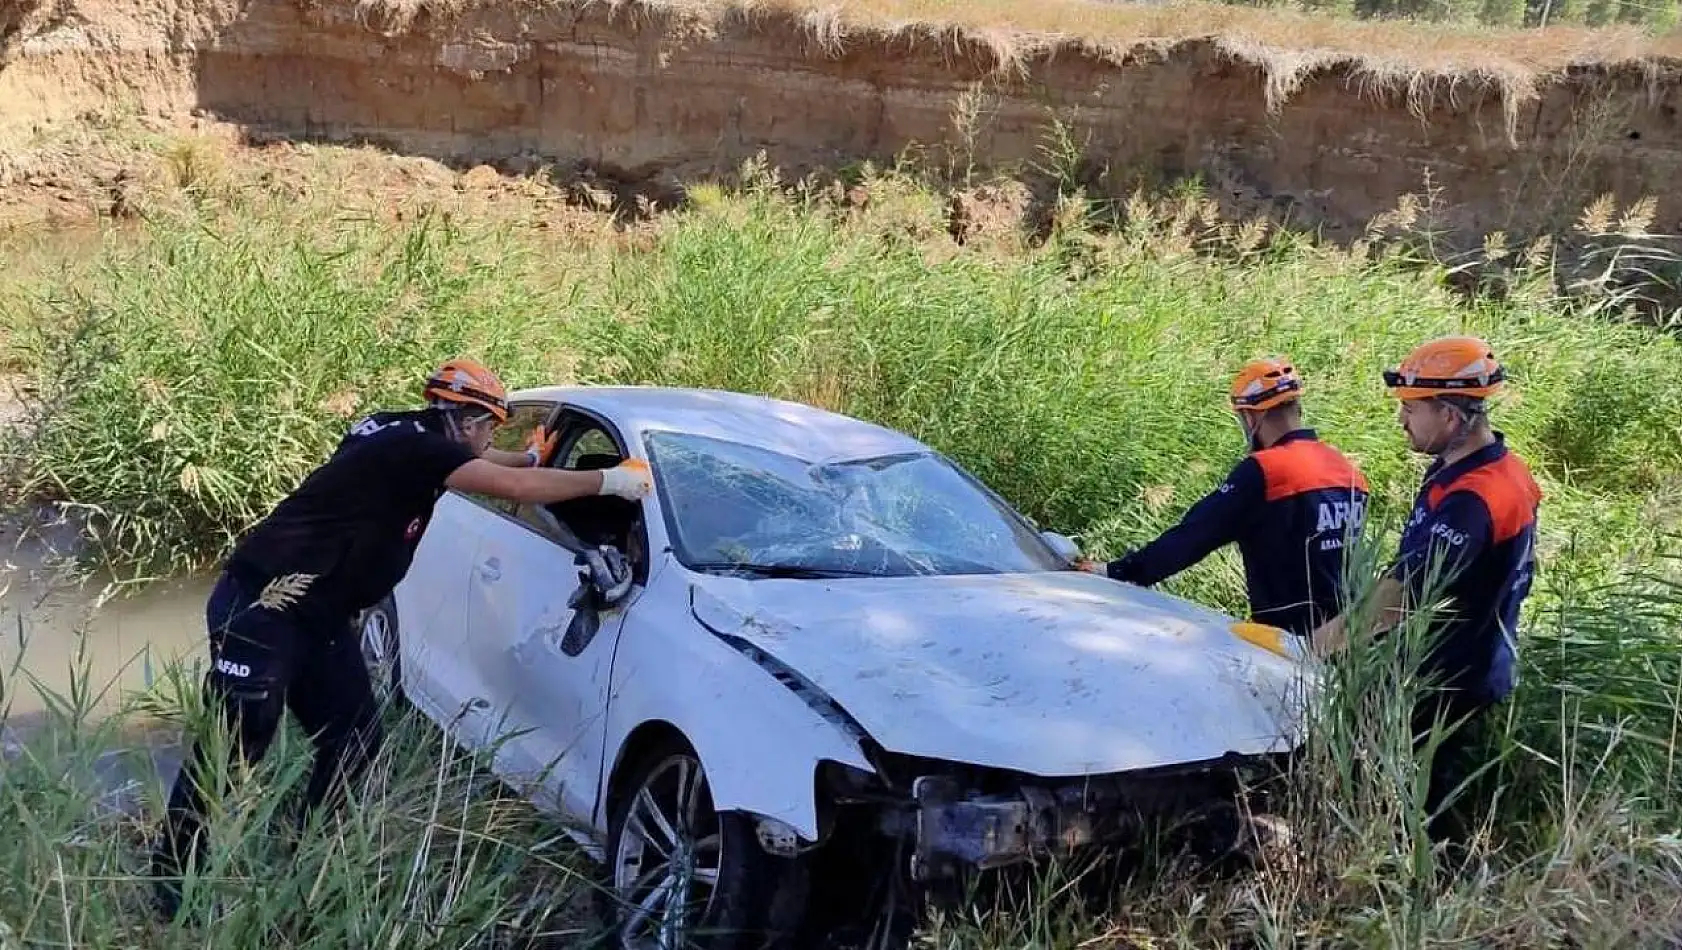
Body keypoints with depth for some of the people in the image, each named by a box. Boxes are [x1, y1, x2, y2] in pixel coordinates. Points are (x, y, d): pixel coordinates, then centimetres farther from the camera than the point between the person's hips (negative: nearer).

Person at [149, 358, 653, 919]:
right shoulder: (414, 446, -19)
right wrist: (609, 480, -17)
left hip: (317, 616, 10)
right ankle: (173, 877, 7)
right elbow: (517, 488, -23)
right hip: (263, 607, -10)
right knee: (233, 746, -6)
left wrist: (533, 456, 24)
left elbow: (482, 467, 32)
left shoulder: (408, 438, 9)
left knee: (353, 742, 6)